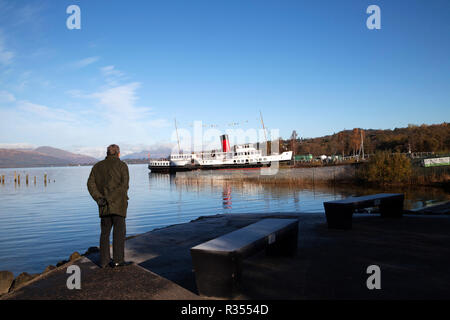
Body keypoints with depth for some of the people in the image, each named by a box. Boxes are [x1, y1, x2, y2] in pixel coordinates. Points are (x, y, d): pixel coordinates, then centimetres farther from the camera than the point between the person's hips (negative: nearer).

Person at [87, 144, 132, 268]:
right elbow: (124, 185, -13)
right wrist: (111, 198, -9)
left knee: (105, 232, 12)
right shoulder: (122, 165, -1)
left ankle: (104, 260, 14)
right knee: (119, 231, 1)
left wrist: (99, 198, -7)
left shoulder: (97, 166, 12)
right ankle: (118, 260, 0)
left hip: (104, 205, 4)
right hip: (118, 203, -4)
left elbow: (90, 184, 1)